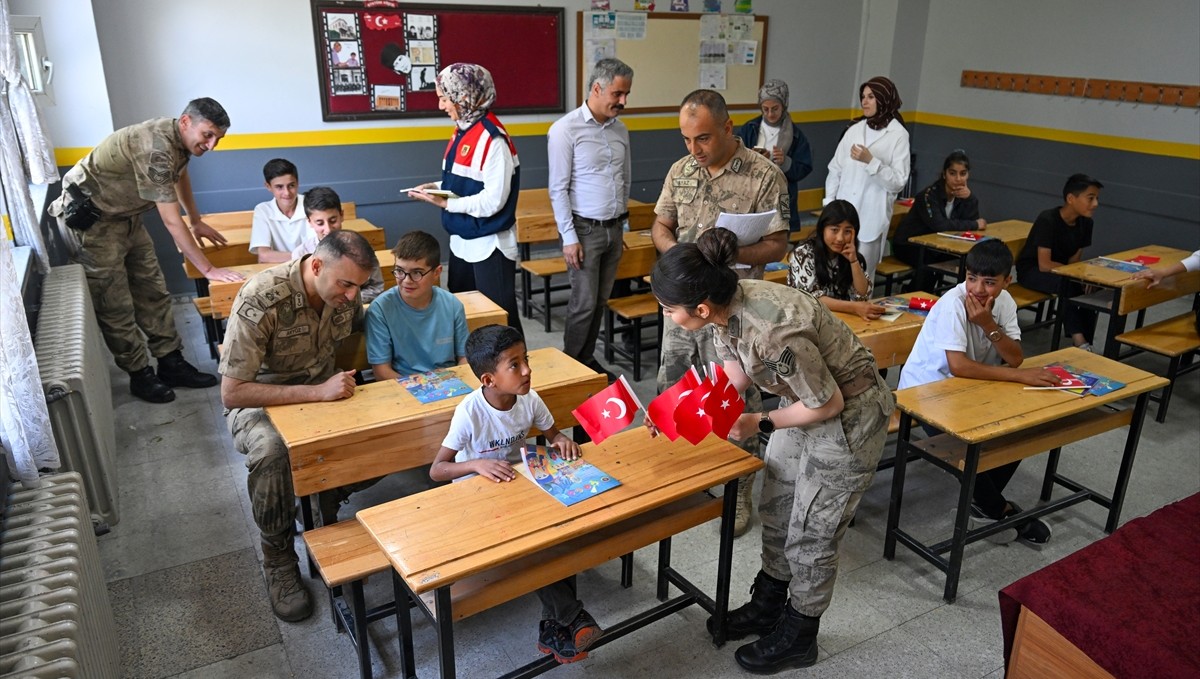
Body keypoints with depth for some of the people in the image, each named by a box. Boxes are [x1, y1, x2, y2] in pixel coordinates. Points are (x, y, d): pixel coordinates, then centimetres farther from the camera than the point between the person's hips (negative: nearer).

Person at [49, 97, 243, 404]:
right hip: (87, 218, -9)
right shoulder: (156, 149, -32)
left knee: (153, 292, 7)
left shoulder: (179, 138, -3)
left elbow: (181, 176, 21)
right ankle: (140, 375, 10)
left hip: (125, 215, 9)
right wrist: (208, 269, -28)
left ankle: (171, 364, 14)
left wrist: (197, 221, 29)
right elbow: (172, 222, -31)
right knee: (115, 304, -1)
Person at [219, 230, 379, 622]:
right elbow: (232, 393, -27)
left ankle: (324, 500, 7)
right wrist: (317, 392, -34)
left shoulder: (345, 290, -12)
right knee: (271, 449, -38)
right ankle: (279, 561, -15)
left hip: (322, 388, 5)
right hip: (258, 399, -4)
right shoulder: (261, 300, -29)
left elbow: (357, 328, 12)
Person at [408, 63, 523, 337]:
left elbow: (493, 201, -23)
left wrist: (446, 203, -17)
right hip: (462, 241, 9)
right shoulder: (463, 132, 8)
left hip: (490, 245, -9)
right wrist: (437, 187, 1)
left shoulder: (493, 139, -20)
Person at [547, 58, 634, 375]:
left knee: (601, 301, 11)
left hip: (613, 229, 6)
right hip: (585, 229, -6)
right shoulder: (565, 129, -10)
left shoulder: (620, 129, 9)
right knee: (585, 303, -2)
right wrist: (569, 238, -14)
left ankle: (587, 358, 26)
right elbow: (558, 189, -11)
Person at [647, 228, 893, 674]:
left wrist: (761, 424, -15)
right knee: (775, 507, 19)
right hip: (806, 400, 8)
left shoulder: (773, 333, -39)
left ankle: (798, 638, 29)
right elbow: (734, 373, 2)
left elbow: (828, 403, -25)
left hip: (848, 416, -8)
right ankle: (767, 606, 41)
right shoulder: (725, 308, -15)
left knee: (811, 534, 6)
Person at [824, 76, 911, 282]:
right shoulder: (854, 129, 10)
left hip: (871, 217, -4)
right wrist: (829, 203, 2)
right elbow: (835, 169, 11)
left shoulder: (898, 135, -3)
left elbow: (898, 182, -10)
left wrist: (871, 161, -20)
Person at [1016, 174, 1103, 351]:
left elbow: (1074, 260, 0)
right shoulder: (1047, 220, -24)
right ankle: (1078, 340, -28)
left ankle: (1085, 342, -16)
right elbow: (1045, 265, -26)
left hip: (1060, 271, 6)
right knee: (1067, 284, -34)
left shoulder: (1086, 223, -3)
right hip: (1031, 270, -6)